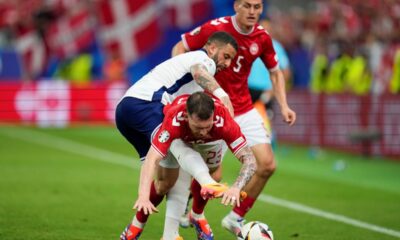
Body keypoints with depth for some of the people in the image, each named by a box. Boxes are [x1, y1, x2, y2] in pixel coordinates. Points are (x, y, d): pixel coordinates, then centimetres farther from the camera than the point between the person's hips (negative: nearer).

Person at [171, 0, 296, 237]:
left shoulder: (262, 37, -3)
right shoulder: (216, 28, -17)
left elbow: (275, 72, 12)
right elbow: (180, 48, -7)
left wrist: (284, 106, 1)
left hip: (244, 109, 5)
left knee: (267, 165, -3)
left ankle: (236, 218, 17)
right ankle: (184, 207, 23)